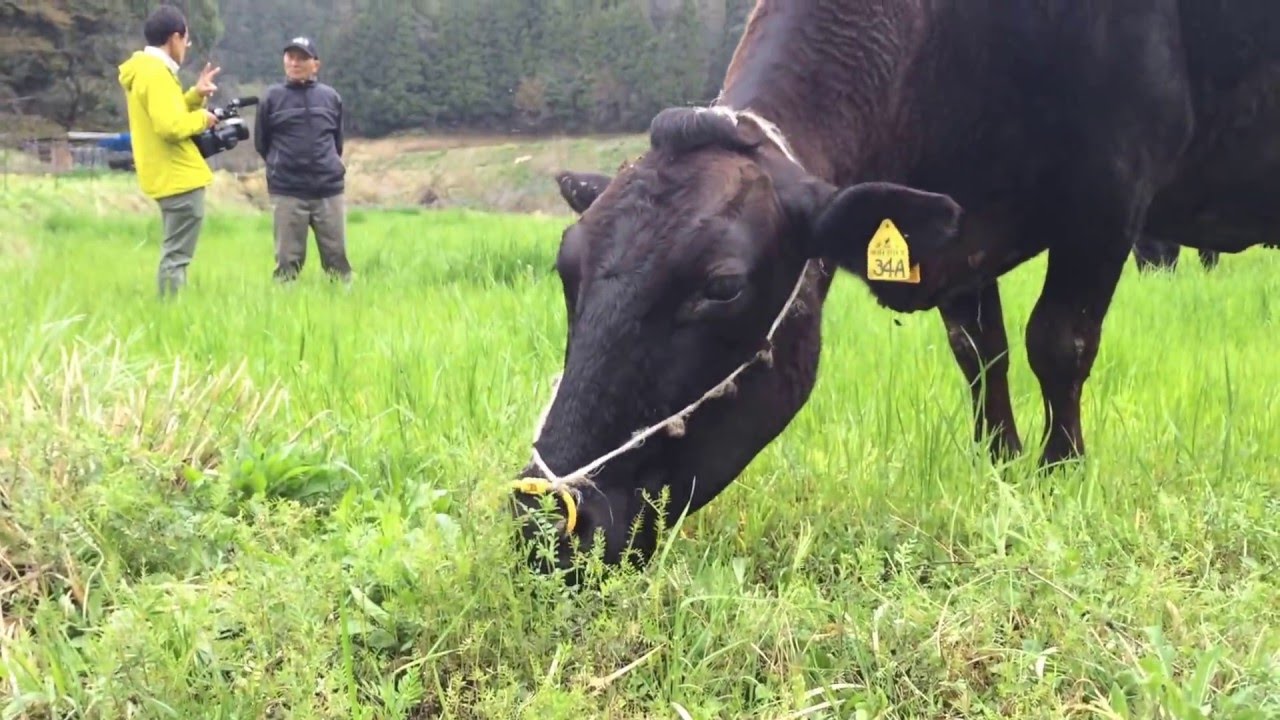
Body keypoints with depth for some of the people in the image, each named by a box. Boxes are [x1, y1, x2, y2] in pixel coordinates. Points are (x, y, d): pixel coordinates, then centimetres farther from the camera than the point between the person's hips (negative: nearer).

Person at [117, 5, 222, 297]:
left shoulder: (144, 70, 14)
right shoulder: (157, 72, -17)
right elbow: (170, 126, -27)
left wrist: (195, 96, 9)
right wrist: (201, 118, -11)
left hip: (170, 177, 11)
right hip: (179, 177, -11)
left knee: (173, 254, 17)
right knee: (176, 256, -8)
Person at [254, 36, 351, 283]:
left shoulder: (331, 97, 6)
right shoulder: (271, 98, 1)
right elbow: (261, 142, 9)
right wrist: (281, 165, 13)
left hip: (329, 189, 2)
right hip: (286, 192, -1)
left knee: (337, 254, 4)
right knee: (288, 258, 1)